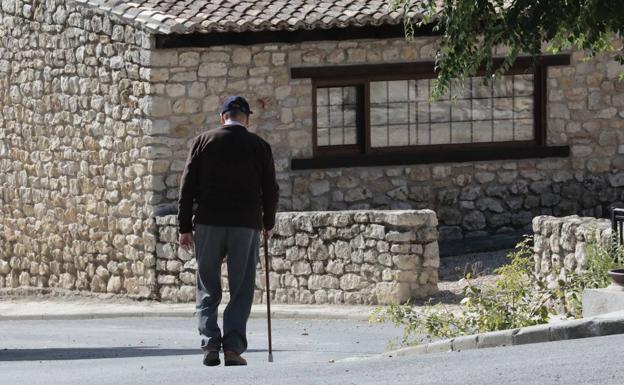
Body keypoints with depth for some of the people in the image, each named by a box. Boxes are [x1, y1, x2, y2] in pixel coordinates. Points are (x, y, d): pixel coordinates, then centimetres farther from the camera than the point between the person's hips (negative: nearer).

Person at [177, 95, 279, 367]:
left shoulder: (203, 141, 4)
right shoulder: (259, 146, 4)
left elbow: (187, 187, 1)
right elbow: (271, 190, 7)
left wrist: (185, 227, 4)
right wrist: (268, 223, 22)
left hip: (208, 224, 1)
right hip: (246, 226, 0)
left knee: (208, 290, 8)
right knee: (241, 291, 4)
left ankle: (210, 345, -3)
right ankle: (233, 347, -5)